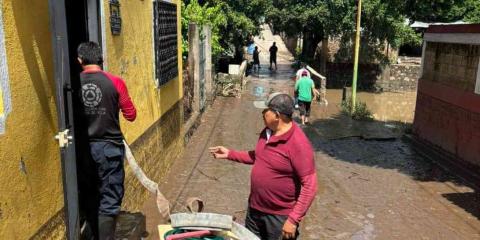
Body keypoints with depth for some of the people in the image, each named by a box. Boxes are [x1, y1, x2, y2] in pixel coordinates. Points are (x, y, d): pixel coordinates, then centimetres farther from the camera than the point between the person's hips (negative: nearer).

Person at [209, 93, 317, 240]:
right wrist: (229, 154, 11)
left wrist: (293, 220, -25)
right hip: (254, 208, 8)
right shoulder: (267, 132, 0)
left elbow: (310, 186, -24)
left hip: (280, 216, -8)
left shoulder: (298, 144, -25)